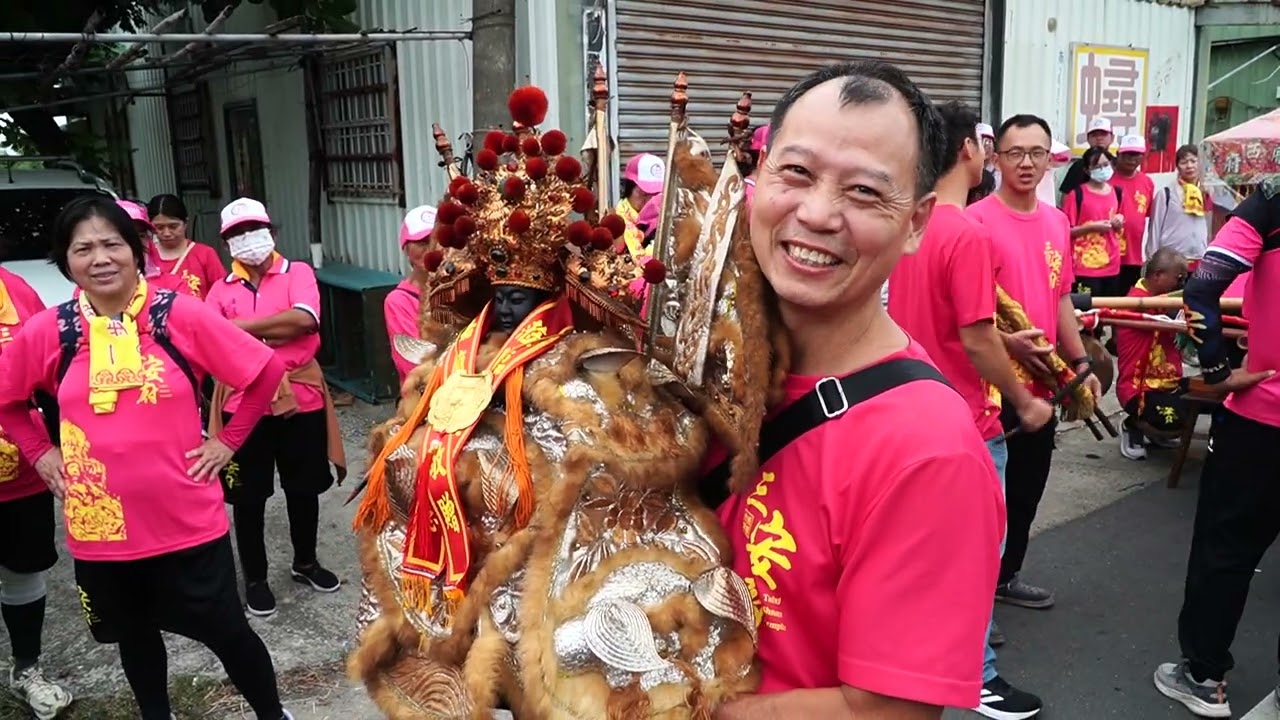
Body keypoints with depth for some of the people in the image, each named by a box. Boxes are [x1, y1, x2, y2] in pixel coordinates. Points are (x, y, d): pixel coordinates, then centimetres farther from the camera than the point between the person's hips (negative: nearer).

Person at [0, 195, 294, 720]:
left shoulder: (180, 314, -11)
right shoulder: (47, 331, -4)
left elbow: (265, 372, -5)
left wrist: (228, 440, -4)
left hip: (187, 518, -2)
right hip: (101, 525, 3)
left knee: (224, 631, 9)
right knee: (135, 635, 22)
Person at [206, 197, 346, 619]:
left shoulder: (298, 274, 1)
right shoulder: (220, 290, 6)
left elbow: (305, 319, -18)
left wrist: (243, 326, -13)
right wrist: (275, 331, -17)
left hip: (301, 397, 0)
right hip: (244, 402, 1)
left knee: (304, 489, 14)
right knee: (248, 497, 9)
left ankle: (305, 563, 35)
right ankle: (255, 578, 27)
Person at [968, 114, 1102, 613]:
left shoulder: (1057, 223, 10)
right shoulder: (976, 221, -13)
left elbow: (1061, 298, 17)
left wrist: (1079, 361, 12)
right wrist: (1006, 343, -25)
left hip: (1042, 381, 7)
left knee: (1027, 488, 18)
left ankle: (1006, 575, 34)